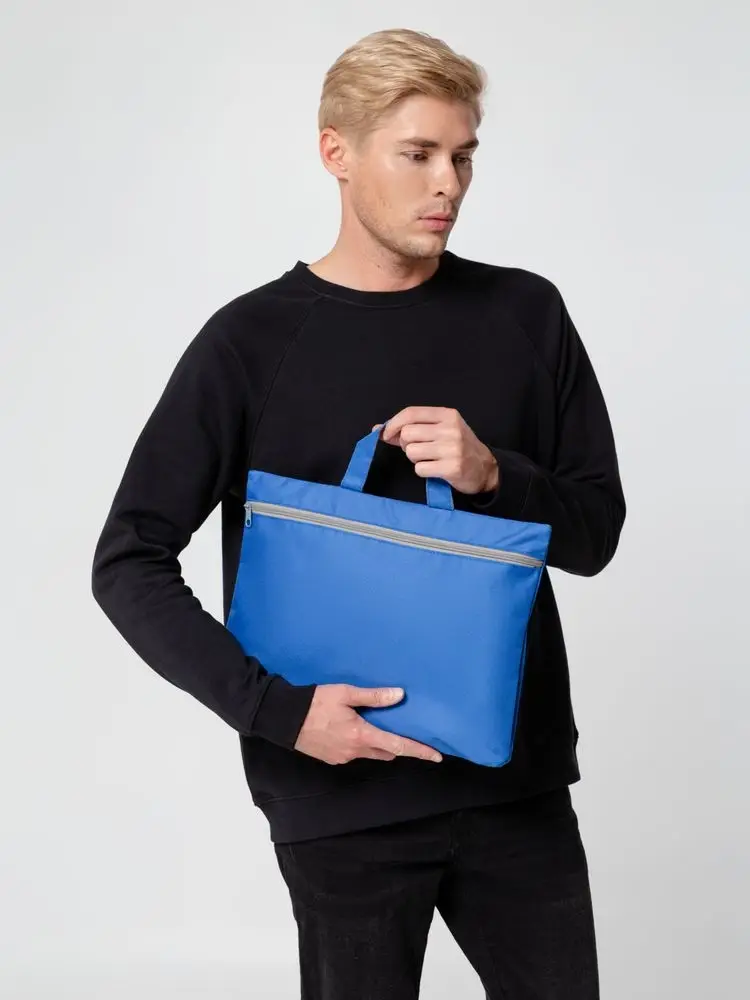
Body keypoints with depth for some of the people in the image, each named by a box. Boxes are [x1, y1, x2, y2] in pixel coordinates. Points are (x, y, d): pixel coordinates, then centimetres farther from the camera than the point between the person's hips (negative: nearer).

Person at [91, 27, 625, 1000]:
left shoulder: (526, 315, 2)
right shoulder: (252, 343, -5)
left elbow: (595, 533, 5)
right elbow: (130, 562, -5)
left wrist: (492, 476, -15)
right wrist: (276, 708, -16)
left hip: (517, 779, 2)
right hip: (344, 797, -2)